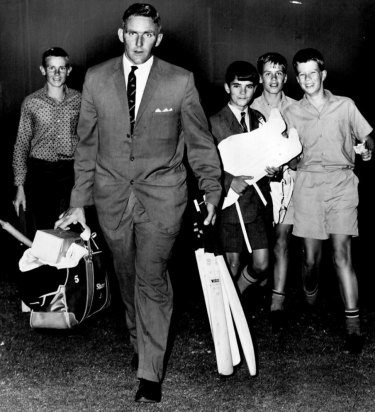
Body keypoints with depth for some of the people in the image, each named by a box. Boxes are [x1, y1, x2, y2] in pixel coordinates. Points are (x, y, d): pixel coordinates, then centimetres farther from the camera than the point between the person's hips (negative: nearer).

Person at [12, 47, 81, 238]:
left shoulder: (79, 100, 3)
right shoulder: (31, 103, 1)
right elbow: (21, 144, 5)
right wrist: (20, 187, 1)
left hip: (71, 172, 1)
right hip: (39, 171, 0)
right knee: (37, 232, 1)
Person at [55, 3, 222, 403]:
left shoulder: (180, 81, -4)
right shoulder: (96, 78, 2)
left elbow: (199, 140, 4)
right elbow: (87, 144, 6)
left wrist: (212, 191, 2)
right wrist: (79, 202, 5)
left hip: (161, 194, -3)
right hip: (111, 193, 3)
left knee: (152, 279, -7)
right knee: (127, 276, 13)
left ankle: (150, 373, 2)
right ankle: (139, 341, 36)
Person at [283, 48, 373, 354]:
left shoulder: (345, 106, 11)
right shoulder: (292, 113, 13)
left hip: (341, 183, -1)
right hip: (307, 184, 1)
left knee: (342, 255, -10)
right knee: (311, 258, 1)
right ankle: (310, 306, 26)